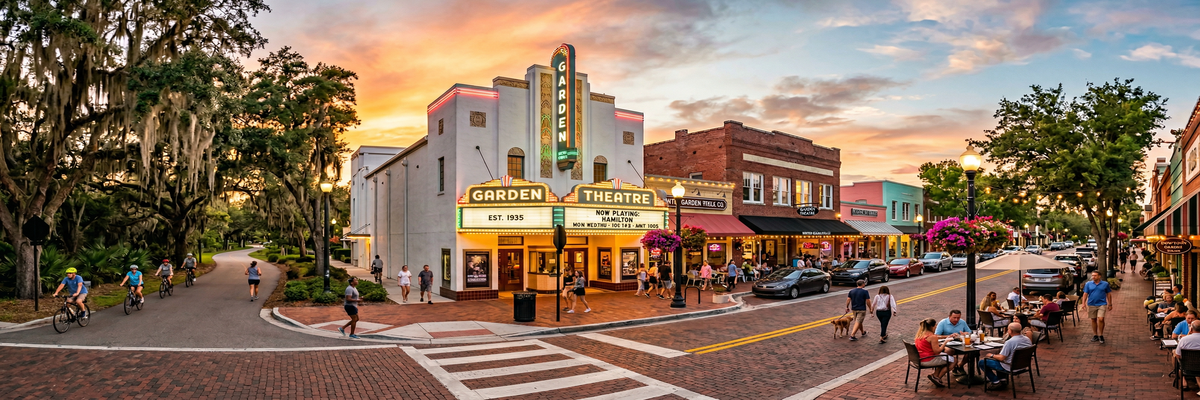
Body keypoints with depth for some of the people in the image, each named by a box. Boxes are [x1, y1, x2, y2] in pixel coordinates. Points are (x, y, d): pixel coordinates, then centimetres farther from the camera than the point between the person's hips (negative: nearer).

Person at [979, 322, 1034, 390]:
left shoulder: (1009, 342, -28)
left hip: (1009, 367, -8)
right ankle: (1002, 379, 26)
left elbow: (1001, 358, -24)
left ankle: (996, 382, 1)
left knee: (982, 362, 1)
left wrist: (992, 355, -4)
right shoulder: (1028, 339, -3)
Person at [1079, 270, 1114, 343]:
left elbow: (1108, 294, 9)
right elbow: (1085, 294, 3)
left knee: (1100, 319, -13)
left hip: (1102, 304, -2)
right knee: (1093, 320, 9)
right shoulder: (1088, 284, 3)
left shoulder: (1105, 284, 2)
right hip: (1091, 305, 2)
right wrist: (1083, 303, -5)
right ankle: (1095, 335, 20)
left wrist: (1110, 304, 9)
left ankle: (1101, 335, 2)